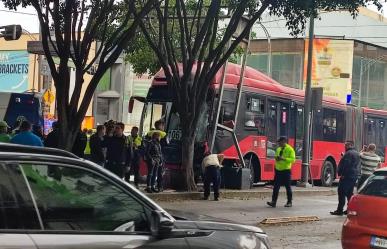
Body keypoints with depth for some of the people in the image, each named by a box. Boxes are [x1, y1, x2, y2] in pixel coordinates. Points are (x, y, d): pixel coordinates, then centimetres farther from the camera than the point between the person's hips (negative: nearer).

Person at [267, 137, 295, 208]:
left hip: (286, 170, -6)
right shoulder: (278, 149, 14)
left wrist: (283, 159, -23)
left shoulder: (290, 149, -7)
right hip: (278, 170, 6)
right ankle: (273, 202, -5)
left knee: (288, 187, 4)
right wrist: (276, 158, 1)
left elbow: (293, 159, -14)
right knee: (276, 187, -2)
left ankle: (289, 202, 15)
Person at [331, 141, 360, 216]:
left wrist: (340, 173, -12)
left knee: (342, 192, -7)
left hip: (347, 176, -10)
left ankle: (340, 210, -8)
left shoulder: (348, 153, -14)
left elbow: (344, 164, -20)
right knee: (349, 193, 15)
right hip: (354, 176, 10)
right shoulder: (357, 154, 17)